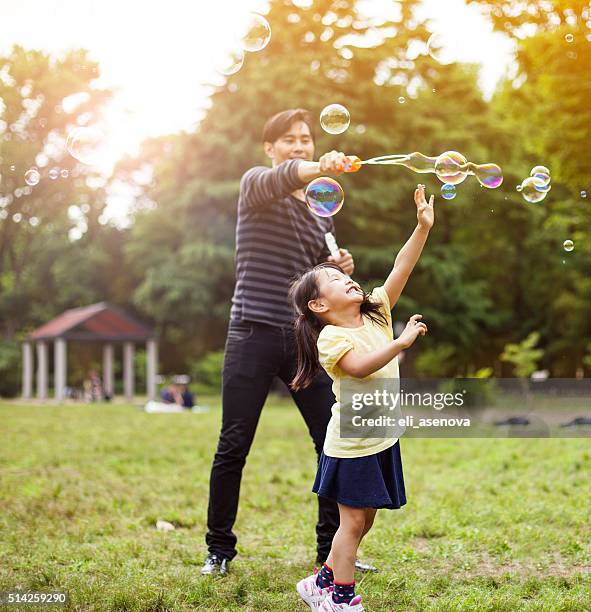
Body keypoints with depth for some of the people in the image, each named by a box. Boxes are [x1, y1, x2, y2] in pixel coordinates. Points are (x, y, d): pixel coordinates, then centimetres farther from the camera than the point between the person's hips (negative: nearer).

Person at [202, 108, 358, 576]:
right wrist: (319, 168, -44)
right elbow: (281, 178, -24)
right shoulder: (256, 184, 2)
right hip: (255, 335, -5)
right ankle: (219, 548, 15)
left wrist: (340, 269, 3)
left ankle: (331, 548, 16)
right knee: (234, 446, 0)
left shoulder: (321, 208, 19)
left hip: (307, 337, 5)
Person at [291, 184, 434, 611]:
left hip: (382, 437, 7)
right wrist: (402, 342, -40)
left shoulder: (377, 313, 4)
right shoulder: (330, 338, -16)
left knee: (365, 519, 13)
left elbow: (401, 270, -4)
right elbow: (360, 367, -34)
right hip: (351, 442, -7)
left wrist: (423, 227, -12)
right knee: (353, 520, -1)